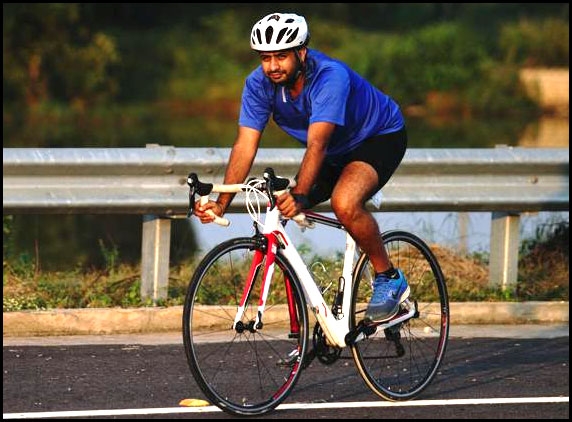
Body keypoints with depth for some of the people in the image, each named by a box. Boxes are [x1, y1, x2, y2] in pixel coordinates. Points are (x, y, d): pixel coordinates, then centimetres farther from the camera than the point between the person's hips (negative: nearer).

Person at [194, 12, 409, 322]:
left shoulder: (331, 77, -35)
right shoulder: (259, 84, -18)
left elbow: (317, 144, -45)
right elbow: (245, 145, -23)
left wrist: (299, 195, -59)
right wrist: (221, 203, -35)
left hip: (380, 137, -7)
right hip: (337, 151, 7)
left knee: (344, 203, -33)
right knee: (284, 209, -6)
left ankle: (390, 280, -12)